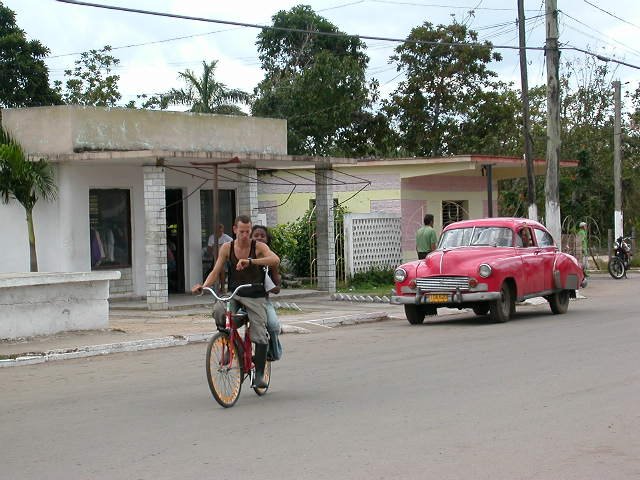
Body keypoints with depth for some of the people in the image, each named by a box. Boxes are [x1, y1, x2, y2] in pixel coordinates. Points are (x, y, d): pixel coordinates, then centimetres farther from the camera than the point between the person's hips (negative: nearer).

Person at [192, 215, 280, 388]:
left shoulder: (258, 247, -8)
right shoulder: (227, 248, 1)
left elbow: (275, 260, -26)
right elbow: (215, 272, 1)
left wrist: (250, 261, -38)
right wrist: (203, 286, -18)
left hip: (255, 297, -2)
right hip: (234, 294, 2)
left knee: (259, 333, -14)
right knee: (218, 311, -30)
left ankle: (259, 374, -2)